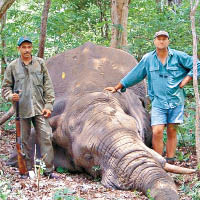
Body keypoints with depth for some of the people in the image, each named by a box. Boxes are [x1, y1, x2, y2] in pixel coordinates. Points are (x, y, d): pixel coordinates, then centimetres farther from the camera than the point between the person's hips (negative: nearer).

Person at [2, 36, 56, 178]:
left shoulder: (40, 63, 7)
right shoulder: (12, 66, 5)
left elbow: (48, 86, 7)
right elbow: (6, 87, 10)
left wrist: (48, 105, 0)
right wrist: (10, 96, -12)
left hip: (39, 108, 0)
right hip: (21, 109, 0)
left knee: (45, 137, -5)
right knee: (24, 140, 5)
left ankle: (49, 169, 1)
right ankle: (27, 169, 16)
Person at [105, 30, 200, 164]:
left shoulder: (178, 56, 2)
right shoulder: (148, 59, 8)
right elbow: (134, 75, 14)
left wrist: (185, 80, -1)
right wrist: (117, 88, 16)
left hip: (176, 100, 0)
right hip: (158, 101, 0)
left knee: (172, 131, 3)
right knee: (157, 132, -12)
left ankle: (170, 162, 10)